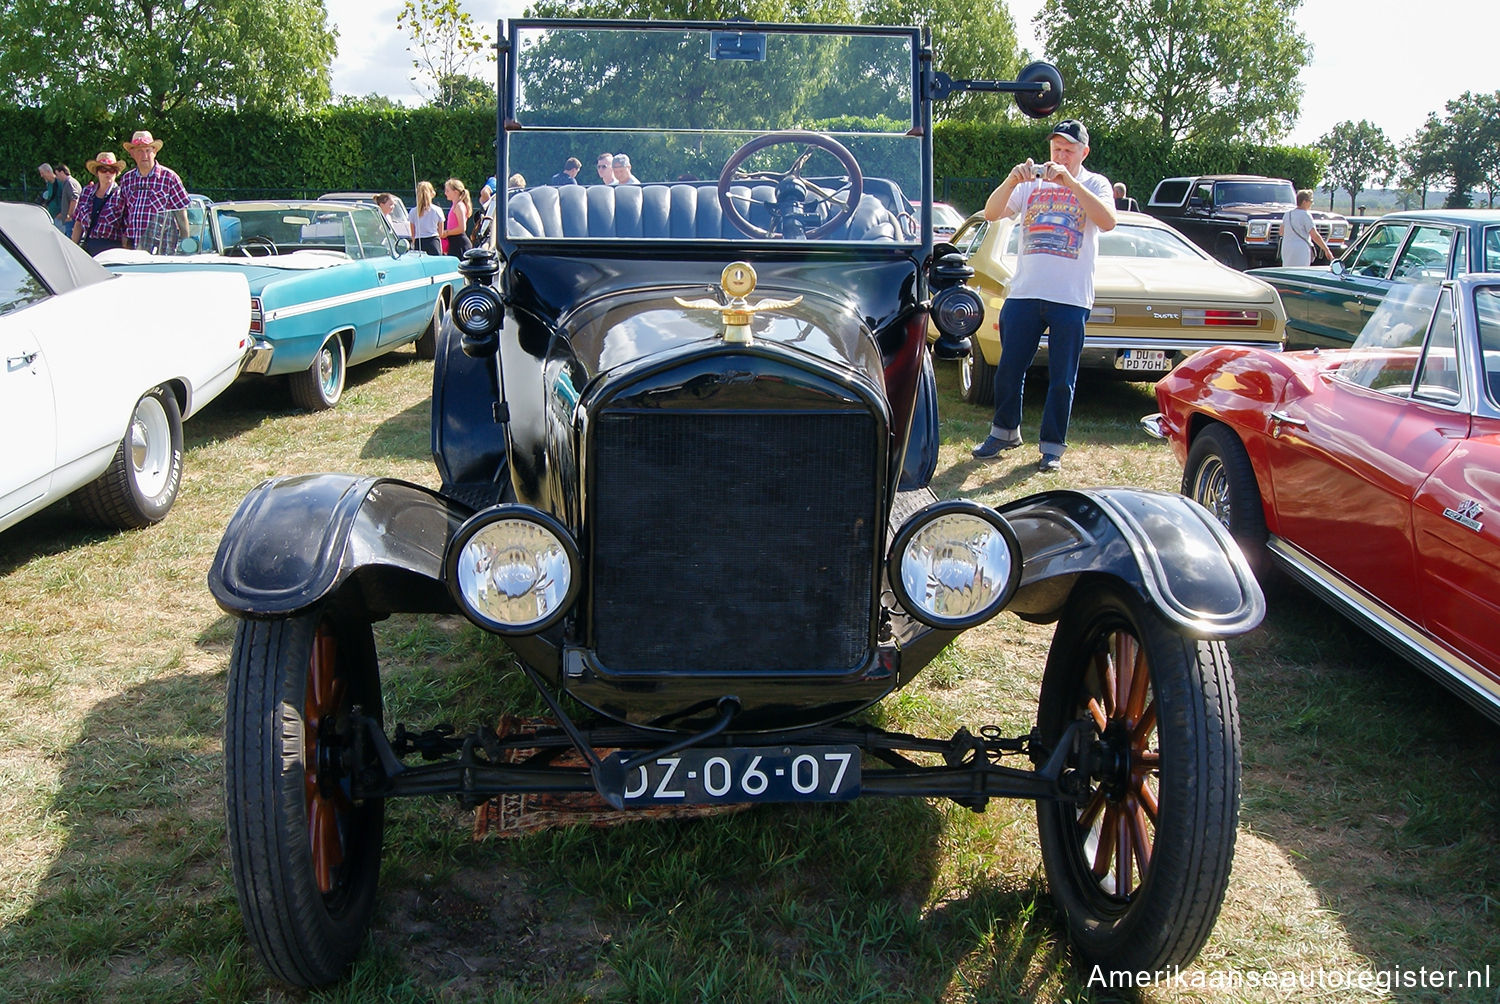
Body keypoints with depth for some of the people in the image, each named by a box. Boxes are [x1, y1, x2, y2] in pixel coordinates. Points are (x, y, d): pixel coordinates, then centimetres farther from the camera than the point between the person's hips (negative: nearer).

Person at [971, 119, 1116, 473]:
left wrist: (1070, 182, -23)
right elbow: (991, 213, -3)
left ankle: (1052, 446, 14)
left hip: (1071, 298, -2)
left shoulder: (1094, 184, 4)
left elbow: (1108, 221, -16)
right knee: (1009, 368, 8)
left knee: (1062, 378, 3)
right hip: (1024, 293, 2)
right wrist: (1011, 181, -21)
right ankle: (1005, 431, 27)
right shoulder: (1032, 181, 8)